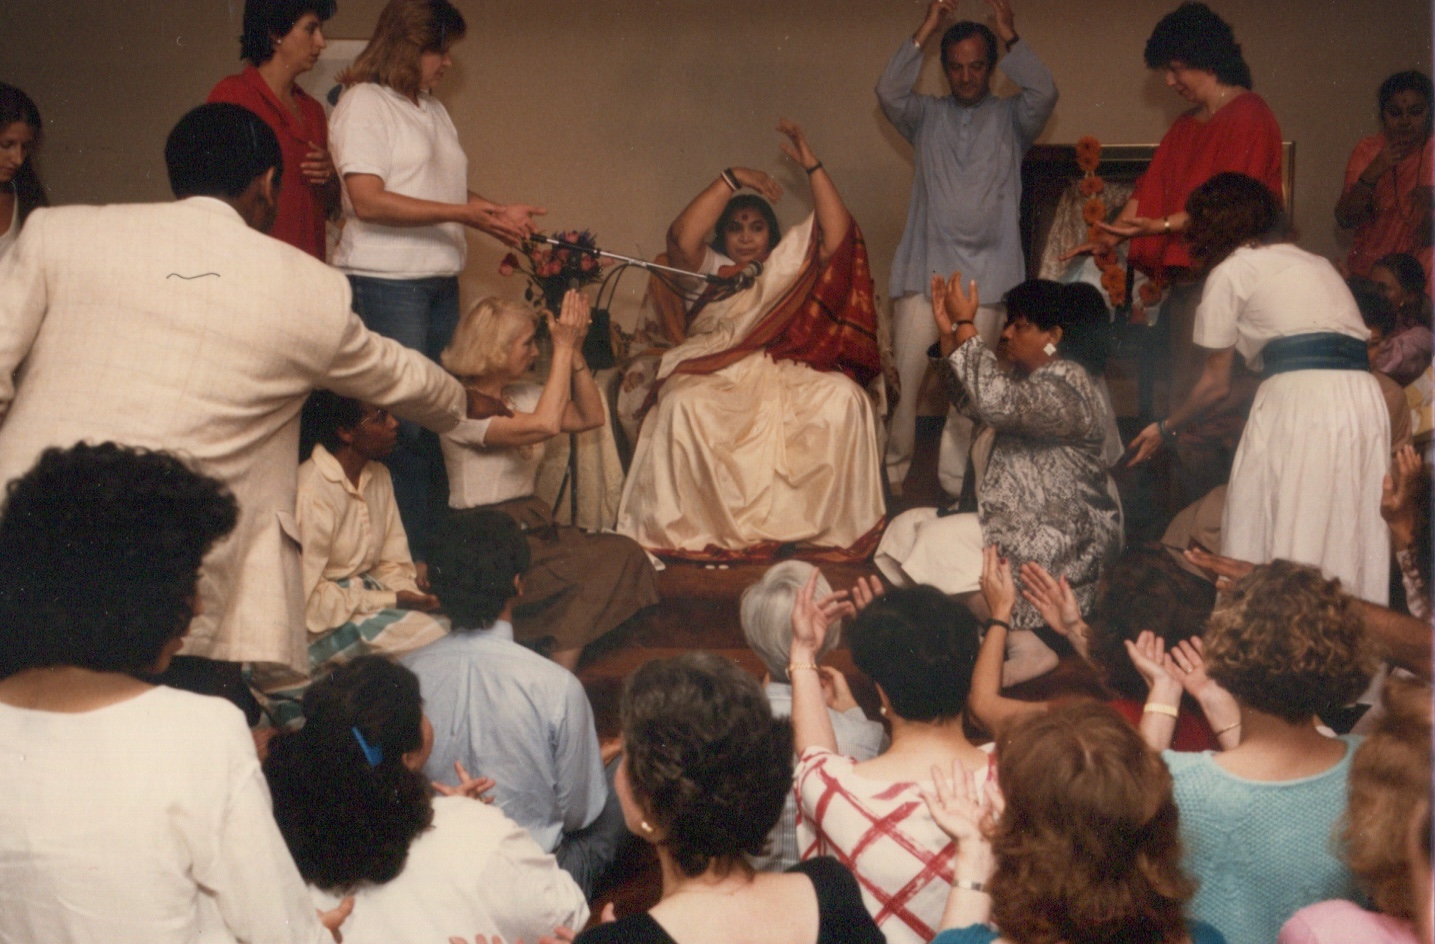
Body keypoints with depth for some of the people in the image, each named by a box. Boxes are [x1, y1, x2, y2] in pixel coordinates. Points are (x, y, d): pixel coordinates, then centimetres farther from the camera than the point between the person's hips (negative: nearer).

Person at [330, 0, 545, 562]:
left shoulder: (434, 110, 19)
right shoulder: (364, 103, -5)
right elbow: (367, 201, -15)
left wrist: (498, 215, 6)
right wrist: (462, 213, -17)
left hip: (440, 282, 8)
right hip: (385, 281, -8)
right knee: (405, 421, -6)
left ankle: (436, 542, 11)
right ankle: (413, 554, -1)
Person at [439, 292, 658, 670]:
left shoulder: (522, 395, 15)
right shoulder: (462, 406, -12)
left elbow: (592, 417, 11)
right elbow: (545, 425, -26)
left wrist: (575, 351, 1)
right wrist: (563, 347, -19)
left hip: (532, 528, 8)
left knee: (624, 554, -17)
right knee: (599, 568, -25)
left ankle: (559, 677, -17)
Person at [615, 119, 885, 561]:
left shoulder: (788, 269, 25)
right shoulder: (709, 271, 22)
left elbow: (836, 238, 7)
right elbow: (680, 238, -1)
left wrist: (812, 166, 2)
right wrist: (732, 178, -4)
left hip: (785, 377, 1)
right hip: (718, 379, -1)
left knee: (843, 397, -29)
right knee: (682, 404, -35)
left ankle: (823, 525, -20)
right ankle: (684, 530, -25)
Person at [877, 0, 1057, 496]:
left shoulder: (1011, 118, 12)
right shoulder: (927, 116, 15)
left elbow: (1044, 94, -7)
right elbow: (889, 92, -3)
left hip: (986, 271, 0)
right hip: (924, 266, 1)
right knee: (904, 376, -5)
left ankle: (953, 481, 6)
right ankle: (890, 474, 6)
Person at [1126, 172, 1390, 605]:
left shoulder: (1231, 271, 8)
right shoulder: (1317, 262, 26)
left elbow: (1216, 384, 10)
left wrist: (1166, 428, 25)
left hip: (1298, 398, -6)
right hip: (1365, 396, 6)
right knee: (1347, 547, 6)